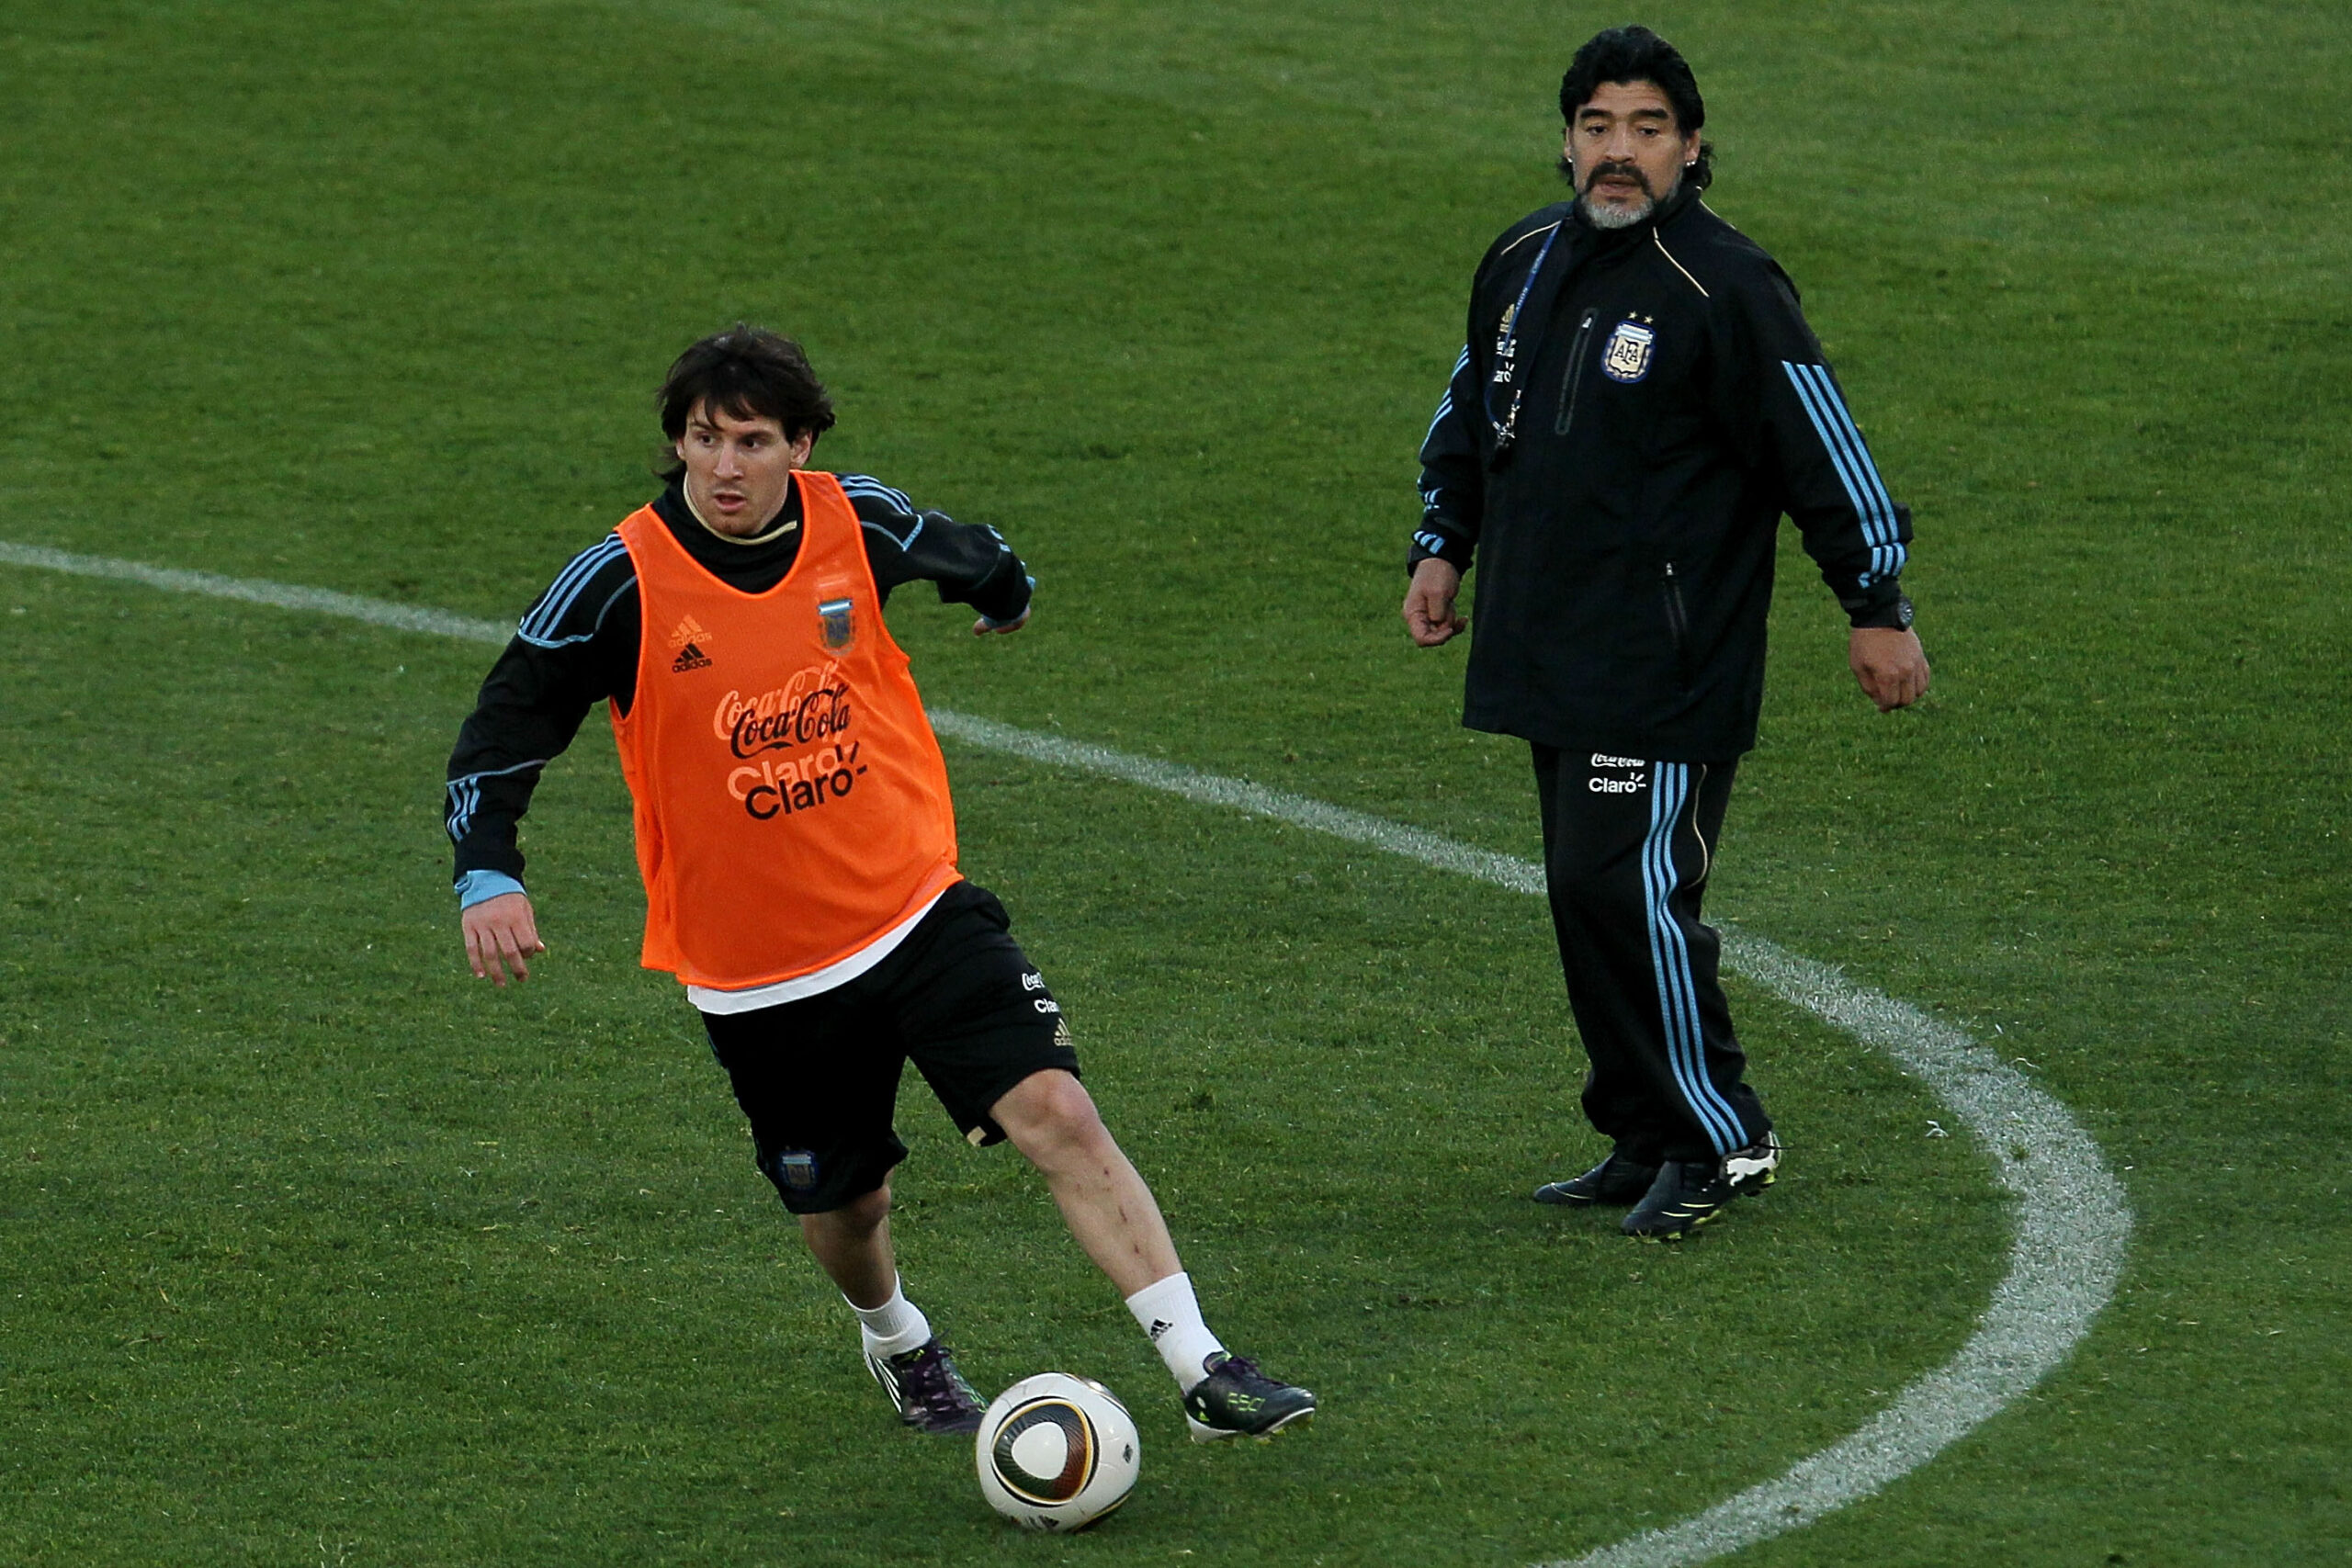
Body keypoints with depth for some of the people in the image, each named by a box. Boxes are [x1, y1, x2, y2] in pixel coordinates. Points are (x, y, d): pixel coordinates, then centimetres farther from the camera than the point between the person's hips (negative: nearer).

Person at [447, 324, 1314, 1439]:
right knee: (843, 1208, 11)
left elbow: (971, 558, 19)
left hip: (919, 908, 1)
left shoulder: (858, 525, -5)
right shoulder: (623, 585, -13)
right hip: (758, 971, -1)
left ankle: (1202, 1370, -16)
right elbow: (501, 731, -7)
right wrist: (487, 876, -22)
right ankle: (897, 1341, 47)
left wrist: (1002, 590, 41)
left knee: (1057, 1113, -16)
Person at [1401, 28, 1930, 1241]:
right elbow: (1471, 411, 27)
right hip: (1548, 658, 8)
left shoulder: (1724, 288, -12)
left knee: (1626, 886, -14)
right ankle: (1645, 1144, 20)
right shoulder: (1523, 264, 10)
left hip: (1670, 663, -8)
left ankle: (1720, 1141, -2)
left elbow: (1821, 444, -9)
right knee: (1586, 896, 10)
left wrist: (1878, 607, -7)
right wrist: (1442, 545, 19)